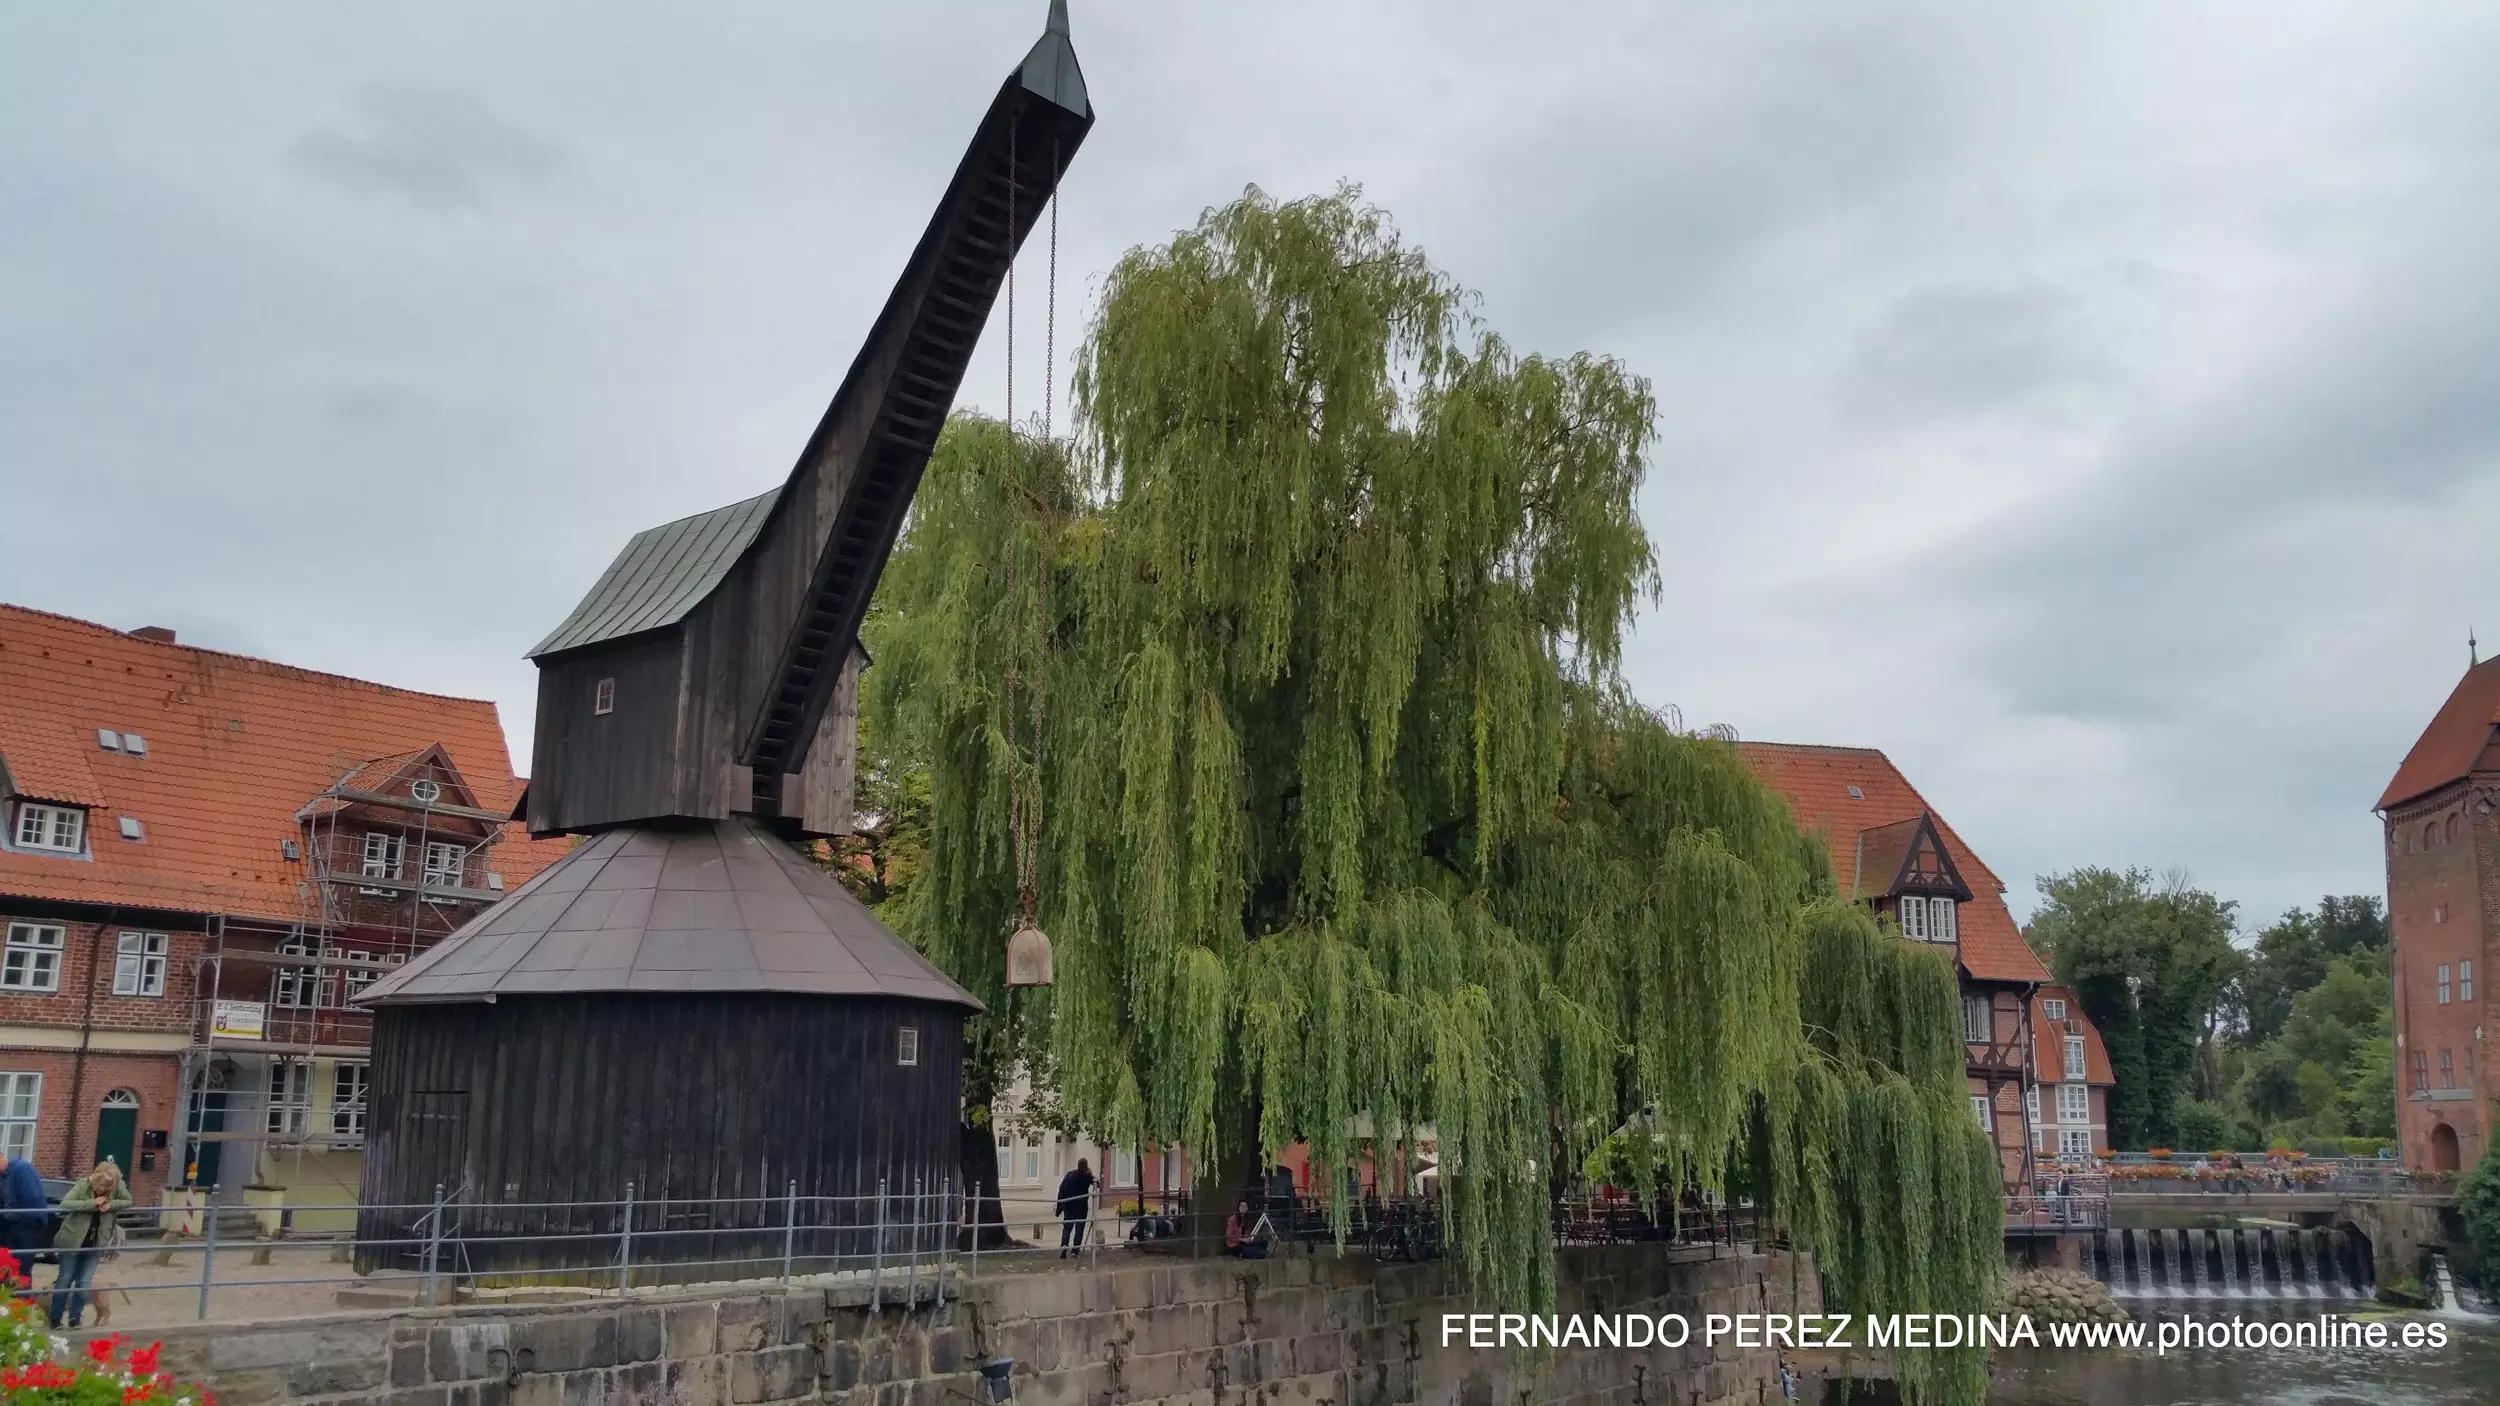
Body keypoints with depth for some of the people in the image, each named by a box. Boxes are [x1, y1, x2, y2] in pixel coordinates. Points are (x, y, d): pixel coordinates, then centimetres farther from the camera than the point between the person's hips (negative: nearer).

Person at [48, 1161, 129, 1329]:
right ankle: (56, 1318, 18)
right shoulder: (83, 1185, -17)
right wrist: (92, 1203, -31)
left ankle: (74, 1319, 14)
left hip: (95, 1244, 2)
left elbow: (128, 1202, -2)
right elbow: (64, 1204, -25)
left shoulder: (117, 1187, -9)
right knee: (65, 1279, 6)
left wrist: (111, 1205, -21)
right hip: (72, 1242, -2)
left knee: (84, 1283, 3)